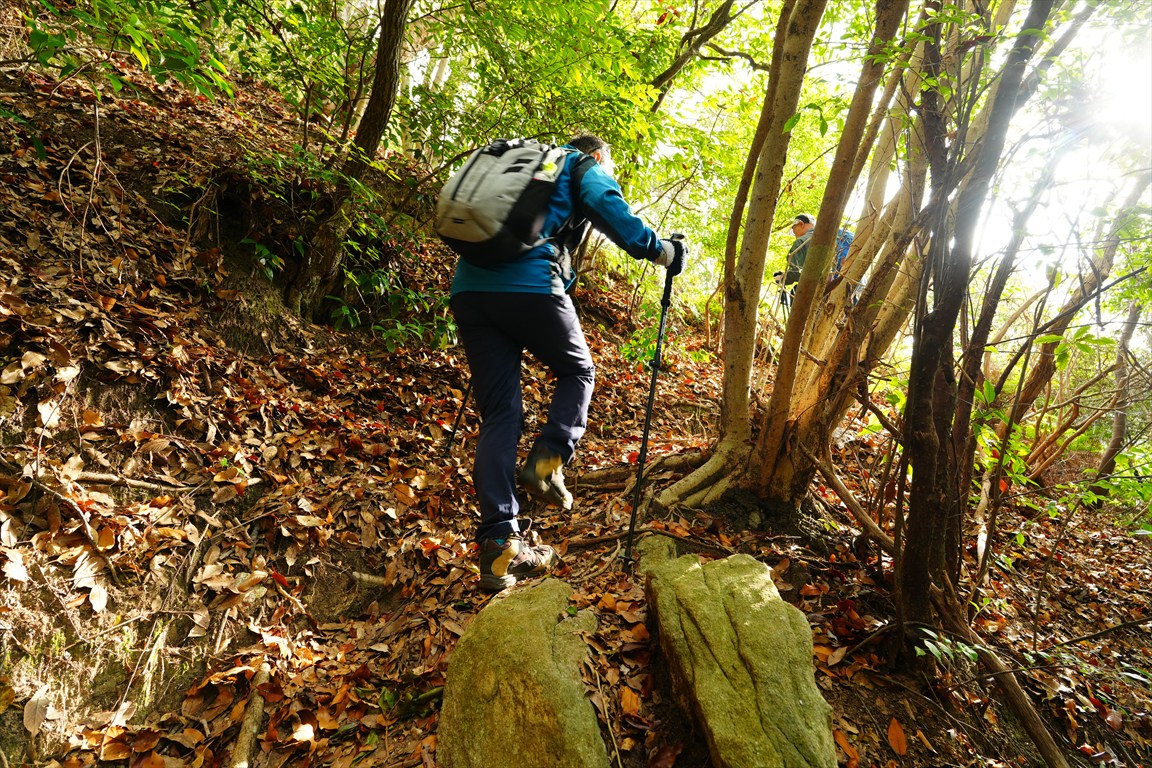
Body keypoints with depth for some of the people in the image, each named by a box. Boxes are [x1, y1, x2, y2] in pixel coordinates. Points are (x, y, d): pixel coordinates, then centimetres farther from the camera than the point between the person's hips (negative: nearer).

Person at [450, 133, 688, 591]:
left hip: (469, 284, 6)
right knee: (578, 371, 19)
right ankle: (548, 459, -3)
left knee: (498, 413, 4)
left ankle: (499, 544, -2)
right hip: (529, 283, -6)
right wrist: (664, 252, 8)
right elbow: (614, 215, -2)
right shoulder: (588, 167, 18)